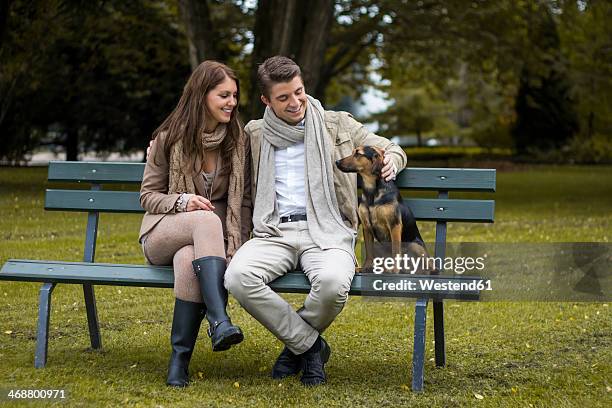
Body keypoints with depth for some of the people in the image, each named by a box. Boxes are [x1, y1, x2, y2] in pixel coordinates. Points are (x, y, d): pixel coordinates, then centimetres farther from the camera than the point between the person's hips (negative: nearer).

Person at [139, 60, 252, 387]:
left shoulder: (240, 141, 4)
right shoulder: (169, 138, 0)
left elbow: (244, 202, 4)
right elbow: (148, 195, 4)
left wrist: (235, 248, -11)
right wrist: (182, 201, -18)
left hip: (210, 238, 1)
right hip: (164, 233, -1)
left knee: (188, 259, -38)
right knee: (206, 219, -37)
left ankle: (180, 357, -31)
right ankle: (219, 321, -46)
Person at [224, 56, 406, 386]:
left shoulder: (338, 125, 13)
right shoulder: (254, 134, 18)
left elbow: (392, 149, 19)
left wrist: (391, 160, -5)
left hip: (326, 232, -2)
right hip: (274, 233, 2)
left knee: (333, 282, -37)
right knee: (237, 277, -31)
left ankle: (297, 344, -3)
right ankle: (311, 346, -13)